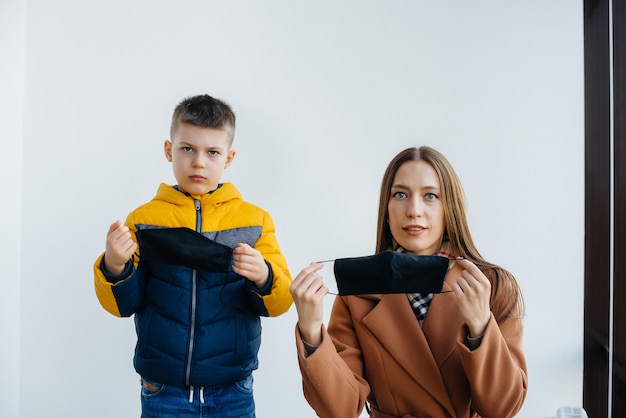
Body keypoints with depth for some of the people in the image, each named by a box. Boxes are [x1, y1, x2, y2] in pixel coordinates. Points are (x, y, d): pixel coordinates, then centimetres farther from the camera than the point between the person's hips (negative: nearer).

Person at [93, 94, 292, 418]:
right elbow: (122, 304, -1)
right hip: (163, 389, 0)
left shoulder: (255, 220, -2)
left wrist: (263, 277, -23)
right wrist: (114, 269, -21)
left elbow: (280, 301, -3)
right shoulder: (143, 219, -2)